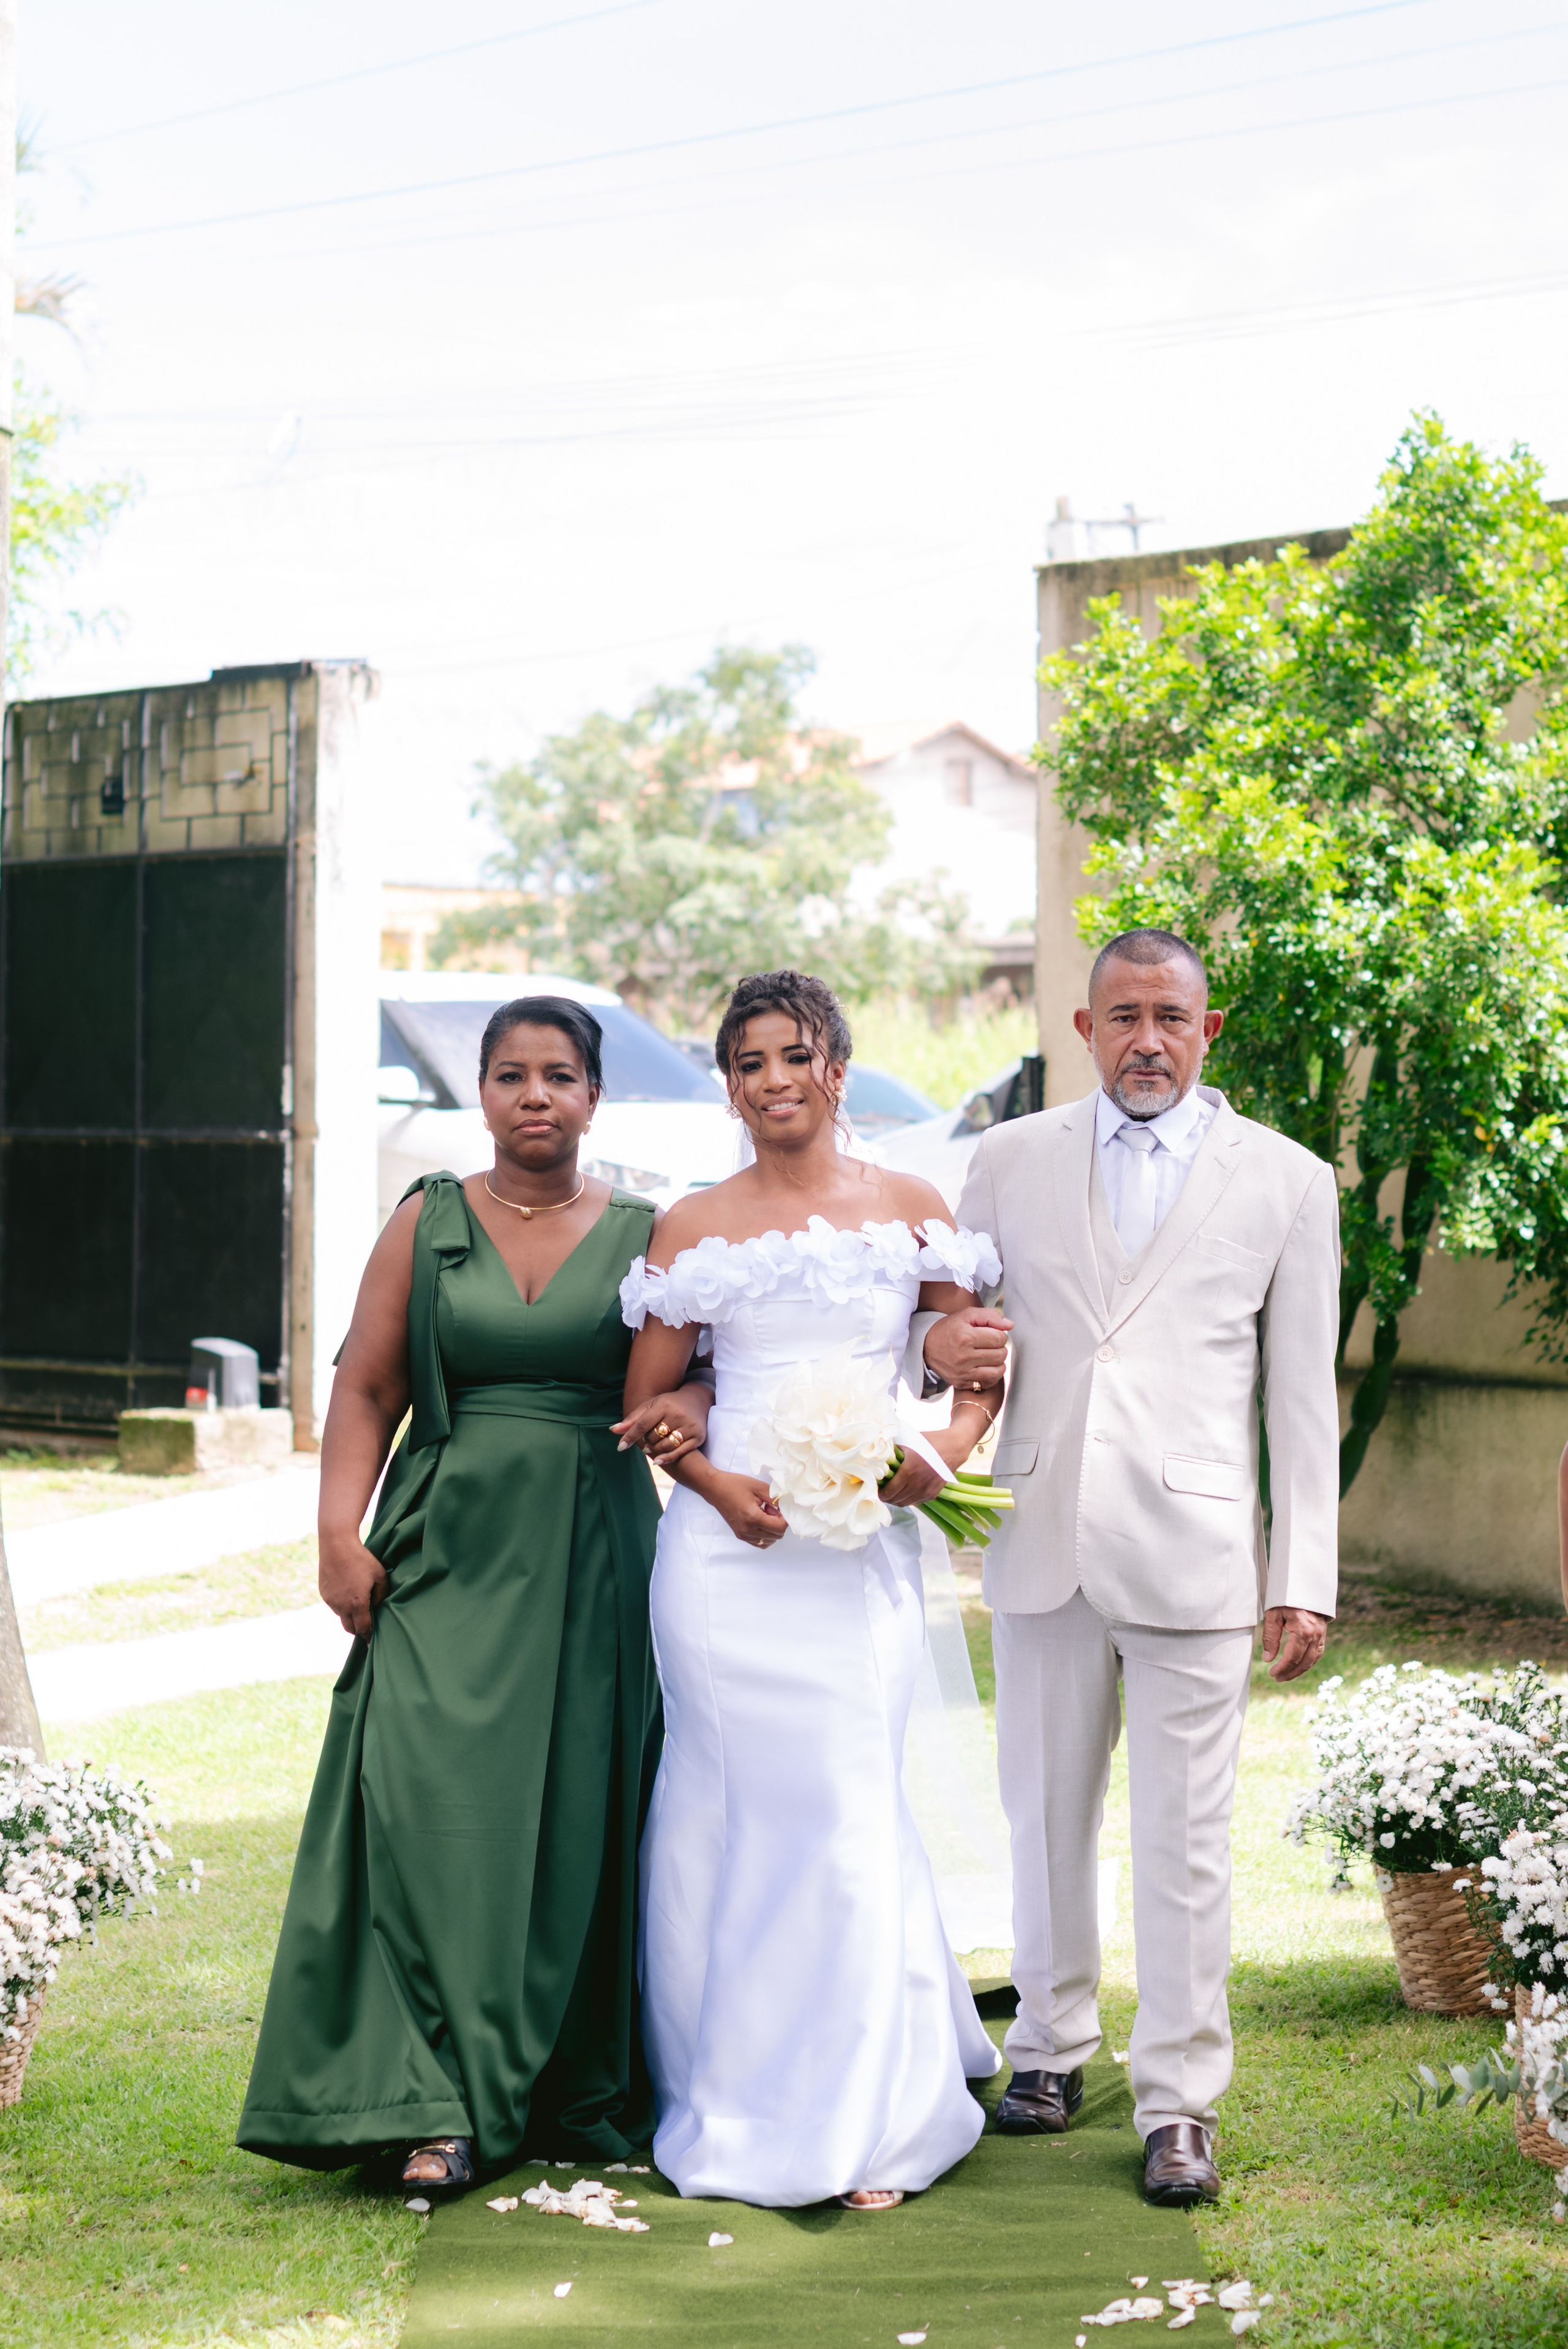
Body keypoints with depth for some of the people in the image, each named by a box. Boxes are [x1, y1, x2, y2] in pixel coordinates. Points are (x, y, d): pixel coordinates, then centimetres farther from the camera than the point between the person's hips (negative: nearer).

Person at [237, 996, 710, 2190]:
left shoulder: (645, 1234, 6)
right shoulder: (428, 1224, 6)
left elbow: (709, 1372, 6)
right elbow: (367, 1389, 3)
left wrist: (692, 1408, -17)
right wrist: (340, 1532, -7)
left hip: (595, 1560, 1)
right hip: (450, 1553, 0)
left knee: (581, 1813, 3)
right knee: (436, 1803, -9)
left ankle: (579, 2090, 15)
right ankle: (440, 2101, -5)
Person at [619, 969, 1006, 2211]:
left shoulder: (912, 1208, 7)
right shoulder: (692, 1228, 6)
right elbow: (646, 1402, 10)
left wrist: (947, 1446, -9)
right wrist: (713, 1479, -8)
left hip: (863, 1548, 0)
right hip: (726, 1546, 0)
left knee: (849, 1813, -3)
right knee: (734, 1812, 3)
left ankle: (864, 2117, 9)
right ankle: (738, 2100, 18)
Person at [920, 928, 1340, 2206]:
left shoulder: (1287, 1181, 4)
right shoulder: (1012, 1161, 9)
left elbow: (1303, 1397, 3)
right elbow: (951, 1320, 16)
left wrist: (1305, 1580, -2)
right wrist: (939, 1343, -9)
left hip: (1193, 1551, -2)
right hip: (1042, 1544, 3)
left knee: (1185, 1843, -2)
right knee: (1046, 1816, 12)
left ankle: (1181, 2103, 8)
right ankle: (1053, 2045, 29)